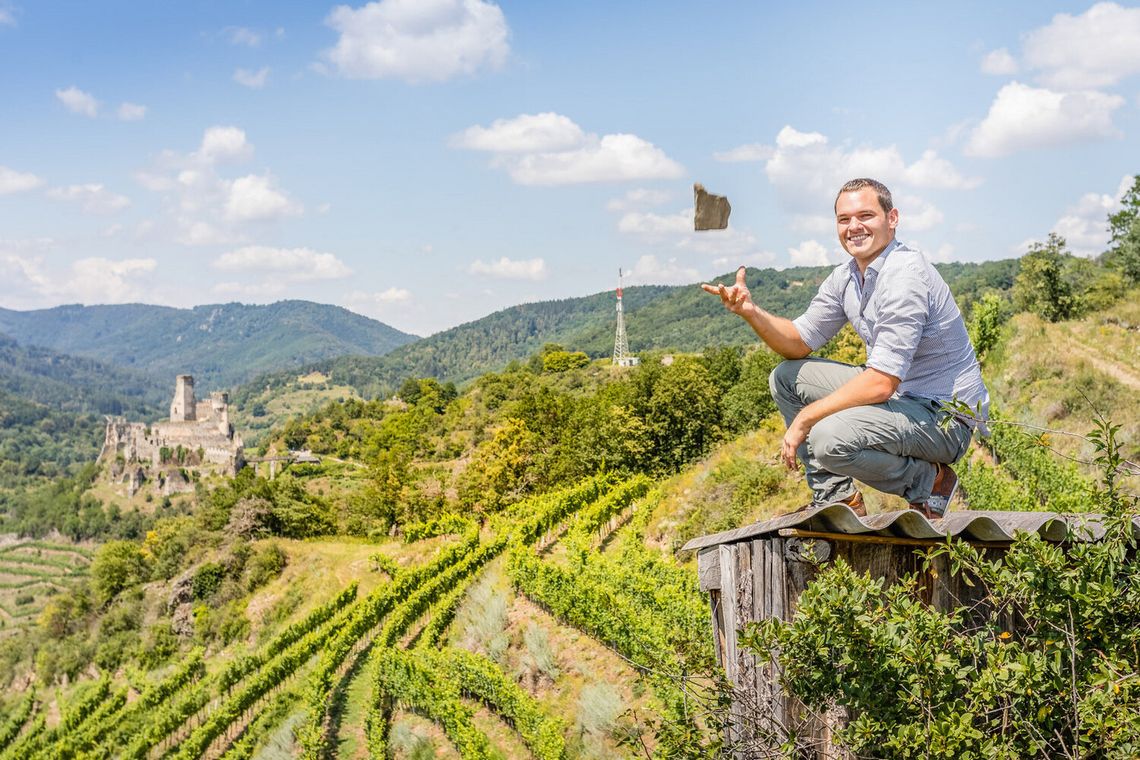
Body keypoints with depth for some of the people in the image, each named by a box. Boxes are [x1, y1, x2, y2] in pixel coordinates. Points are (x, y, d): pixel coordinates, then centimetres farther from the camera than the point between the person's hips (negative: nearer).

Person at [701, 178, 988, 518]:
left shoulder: (905, 276, -23)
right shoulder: (846, 277, 4)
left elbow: (881, 382, -28)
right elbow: (799, 343, 9)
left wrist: (805, 419, -19)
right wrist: (751, 312, -10)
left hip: (947, 415, -9)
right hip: (899, 392, 9)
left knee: (829, 439, -32)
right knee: (786, 377, 8)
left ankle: (930, 482, -5)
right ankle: (837, 498, 7)